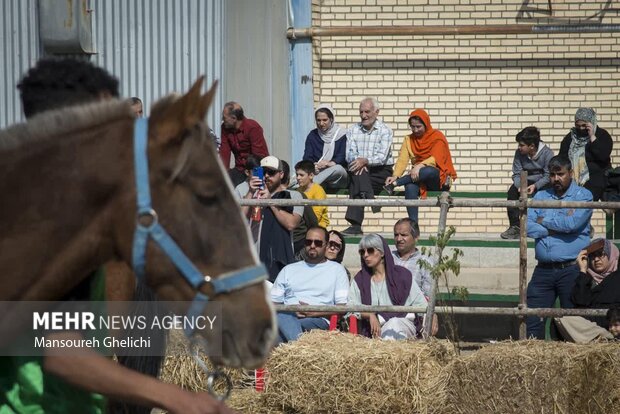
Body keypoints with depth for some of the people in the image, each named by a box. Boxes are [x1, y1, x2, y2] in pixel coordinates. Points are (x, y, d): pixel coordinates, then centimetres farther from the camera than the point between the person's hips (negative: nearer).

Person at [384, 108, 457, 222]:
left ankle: (393, 185, -37)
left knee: (427, 171, -39)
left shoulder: (437, 136, 0)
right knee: (410, 187, -34)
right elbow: (402, 160, -3)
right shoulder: (409, 139, 12)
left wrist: (420, 166, -35)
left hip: (438, 178, -3)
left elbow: (435, 159, -16)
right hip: (419, 178, 3)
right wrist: (395, 176, -23)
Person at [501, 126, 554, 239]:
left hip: (542, 183, -3)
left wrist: (535, 186, -34)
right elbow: (517, 174, -5)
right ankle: (515, 226, -25)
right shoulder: (519, 153, -7)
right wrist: (520, 186, -27)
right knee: (512, 191, -26)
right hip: (525, 182, 3)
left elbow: (548, 176, -17)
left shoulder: (547, 153, -17)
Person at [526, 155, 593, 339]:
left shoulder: (583, 196, 2)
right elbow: (527, 226, 0)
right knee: (532, 320, -1)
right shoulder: (541, 196, 15)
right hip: (543, 270, 4)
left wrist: (544, 221, -1)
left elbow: (572, 223, -15)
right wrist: (557, 227, -9)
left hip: (571, 269, -4)